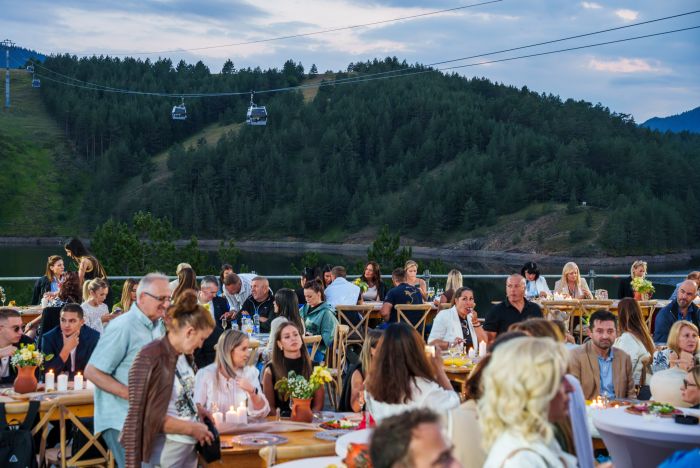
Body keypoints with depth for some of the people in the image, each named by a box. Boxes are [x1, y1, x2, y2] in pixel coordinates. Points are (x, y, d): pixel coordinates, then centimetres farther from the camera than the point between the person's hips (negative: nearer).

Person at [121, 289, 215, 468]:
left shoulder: (183, 354, 7)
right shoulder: (150, 357, -17)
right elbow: (150, 417, -19)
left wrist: (196, 409, 2)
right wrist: (192, 428, -14)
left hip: (189, 446, 8)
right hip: (166, 451, -8)